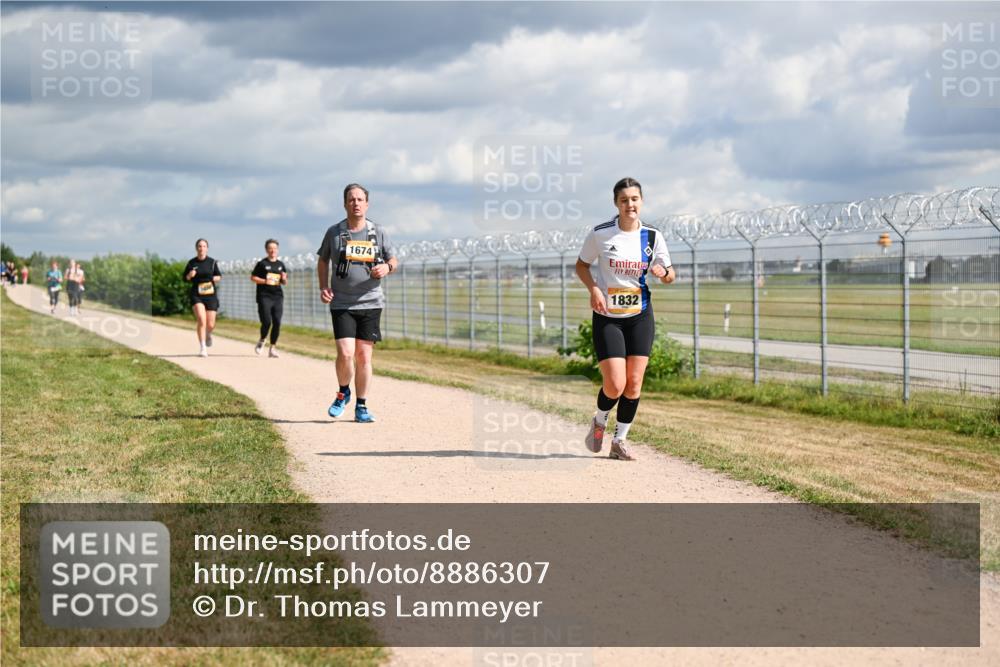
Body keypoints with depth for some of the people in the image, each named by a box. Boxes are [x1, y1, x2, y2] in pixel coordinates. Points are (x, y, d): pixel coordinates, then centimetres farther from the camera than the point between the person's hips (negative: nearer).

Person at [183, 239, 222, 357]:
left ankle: (208, 334, 41)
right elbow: (185, 278, 10)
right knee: (201, 320, -20)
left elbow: (219, 276, 14)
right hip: (197, 295, -1)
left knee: (210, 325, 2)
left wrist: (215, 278, -7)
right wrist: (189, 275, -11)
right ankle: (203, 348, -13)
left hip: (211, 295, 1)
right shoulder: (191, 263, 2)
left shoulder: (212, 262, 3)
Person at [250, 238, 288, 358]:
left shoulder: (281, 264, 13)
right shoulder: (262, 263, 0)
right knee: (266, 322, -11)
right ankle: (262, 340, 18)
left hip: (278, 296, 4)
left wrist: (284, 279, -3)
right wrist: (265, 281, -13)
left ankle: (273, 347, 7)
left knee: (277, 322, -4)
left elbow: (285, 282, 20)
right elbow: (253, 277, 1)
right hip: (264, 296, -4)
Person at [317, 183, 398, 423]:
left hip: (370, 303, 1)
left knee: (364, 356, 2)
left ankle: (361, 407, 13)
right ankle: (343, 393, 15)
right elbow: (323, 261, 16)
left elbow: (394, 260, 13)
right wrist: (323, 287, 2)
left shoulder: (378, 232, 3)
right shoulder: (334, 232, 2)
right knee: (345, 354, -13)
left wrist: (387, 268, -11)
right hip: (342, 304, -1)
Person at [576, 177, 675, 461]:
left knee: (634, 383, 1)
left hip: (640, 315, 3)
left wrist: (664, 272, -15)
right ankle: (599, 421, 21)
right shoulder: (600, 233, -8)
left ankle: (620, 440, 18)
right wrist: (594, 289, -13)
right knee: (615, 385, -12)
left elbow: (670, 276, 9)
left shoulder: (653, 237, -1)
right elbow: (581, 265, 5)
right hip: (607, 316, -3)